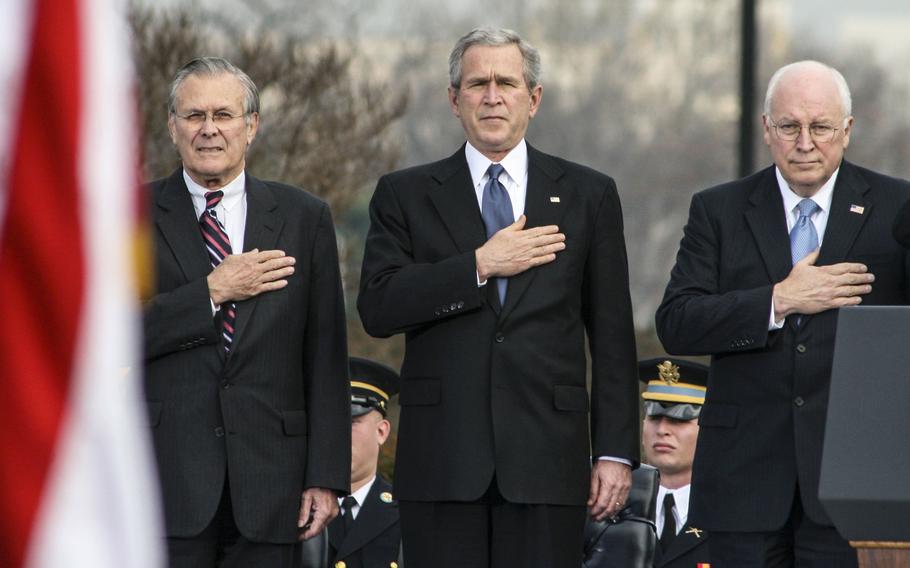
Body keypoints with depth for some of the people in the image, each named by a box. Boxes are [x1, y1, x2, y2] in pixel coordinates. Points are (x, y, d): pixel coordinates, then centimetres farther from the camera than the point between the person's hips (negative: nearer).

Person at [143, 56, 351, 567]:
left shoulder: (304, 218, 9)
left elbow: (326, 358, 6)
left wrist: (326, 476, 0)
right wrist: (212, 292, -11)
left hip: (267, 481, 1)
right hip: (167, 481, -1)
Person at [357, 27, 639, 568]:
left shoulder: (587, 194, 10)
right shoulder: (405, 195, 9)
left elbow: (612, 335, 8)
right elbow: (378, 308, -4)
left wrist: (616, 451, 2)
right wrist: (480, 265, -11)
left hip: (546, 457, 0)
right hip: (442, 458, 0)